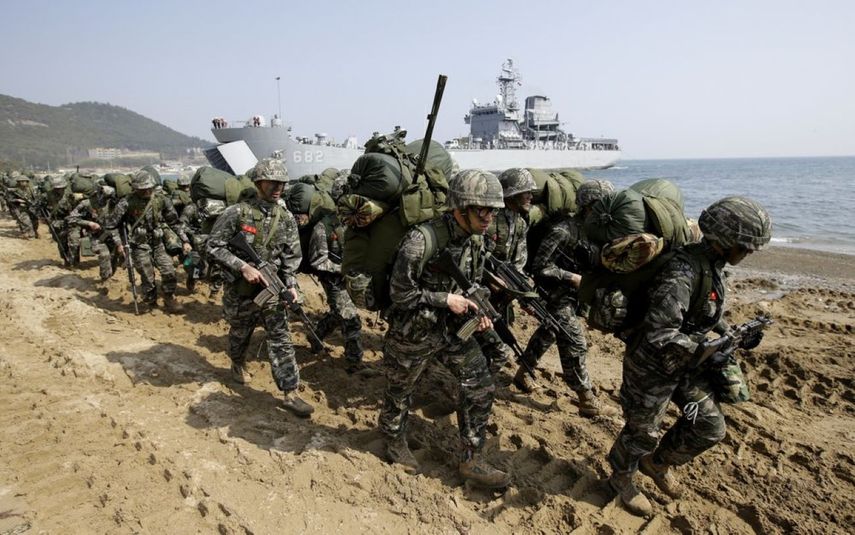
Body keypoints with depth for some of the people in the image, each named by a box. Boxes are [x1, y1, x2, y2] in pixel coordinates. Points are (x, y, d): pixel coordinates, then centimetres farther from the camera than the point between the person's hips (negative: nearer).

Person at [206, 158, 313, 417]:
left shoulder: (286, 219, -1)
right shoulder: (237, 213, -14)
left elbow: (292, 256, 2)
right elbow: (213, 247, -13)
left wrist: (291, 284, -12)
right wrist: (243, 267, -23)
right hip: (241, 290, -2)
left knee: (281, 340, -2)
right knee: (239, 335, 20)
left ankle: (290, 393, 4)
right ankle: (238, 365, 52)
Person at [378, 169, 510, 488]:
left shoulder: (476, 239, -4)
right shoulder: (421, 240, -28)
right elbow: (400, 293, -22)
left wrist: (477, 311, -7)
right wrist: (446, 299, -21)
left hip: (452, 329, 6)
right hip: (413, 333, -6)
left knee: (480, 386, 2)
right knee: (400, 392, 15)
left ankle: (470, 460, 19)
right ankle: (395, 442, 45)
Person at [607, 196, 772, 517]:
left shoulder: (712, 265, -2)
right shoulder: (684, 270, -31)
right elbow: (659, 333, -36)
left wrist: (730, 334, 10)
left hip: (683, 362, 9)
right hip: (652, 364, -8)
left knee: (710, 426, 14)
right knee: (642, 432, 11)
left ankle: (657, 464, 38)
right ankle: (621, 480, 39)